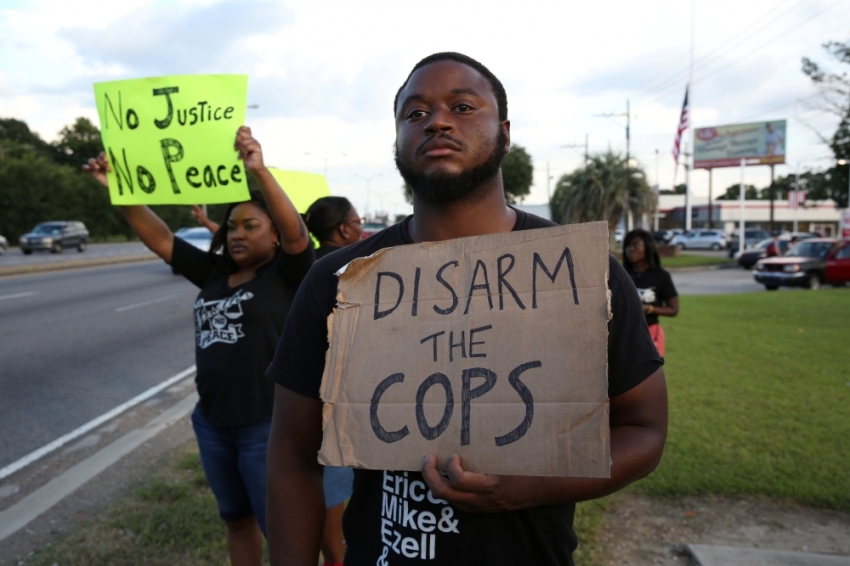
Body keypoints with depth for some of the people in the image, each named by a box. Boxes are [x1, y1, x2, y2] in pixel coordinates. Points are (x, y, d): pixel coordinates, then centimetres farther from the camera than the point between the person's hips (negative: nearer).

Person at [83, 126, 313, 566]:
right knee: (236, 519, 24)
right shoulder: (213, 273, 8)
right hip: (212, 423, 7)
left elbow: (297, 234, -28)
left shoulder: (285, 275, -9)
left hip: (268, 426, -6)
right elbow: (159, 238, 8)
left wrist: (260, 172, -40)